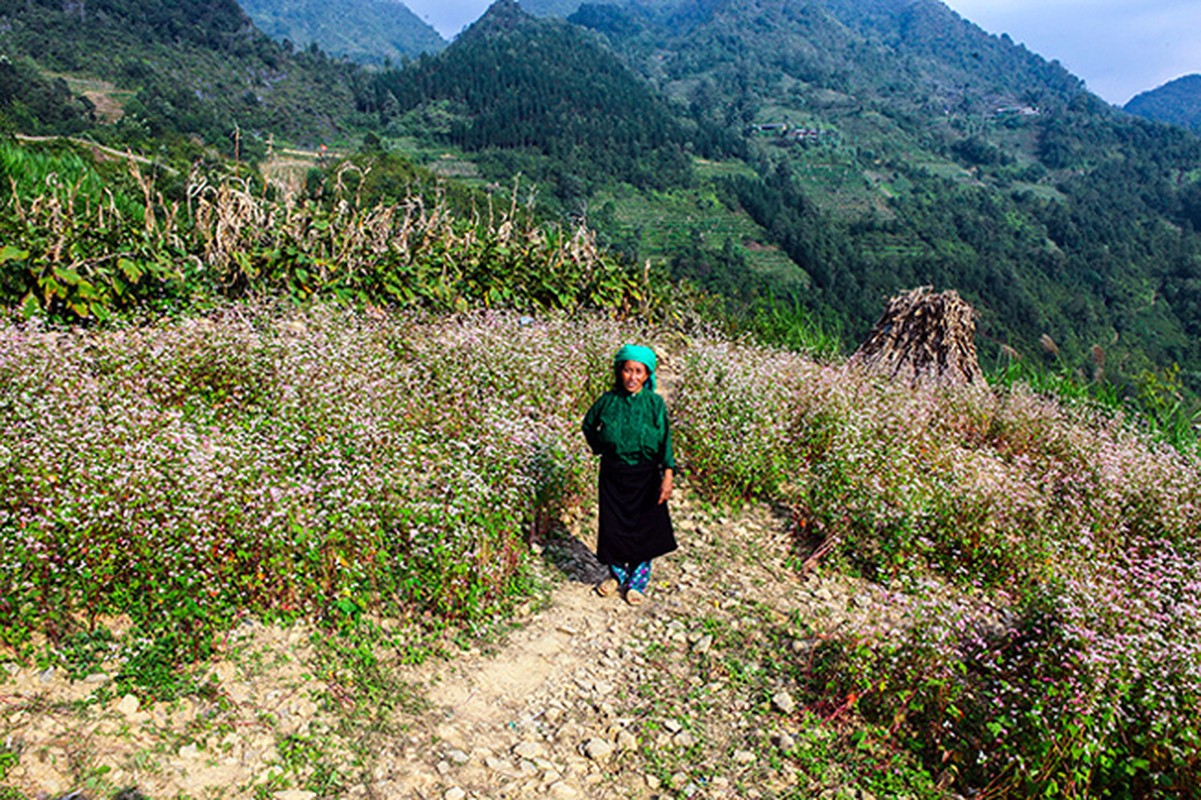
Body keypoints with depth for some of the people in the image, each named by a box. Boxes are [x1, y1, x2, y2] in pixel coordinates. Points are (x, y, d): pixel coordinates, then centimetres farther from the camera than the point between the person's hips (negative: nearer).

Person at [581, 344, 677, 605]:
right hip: (613, 475, 1)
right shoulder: (608, 401, -4)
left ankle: (637, 581, 25)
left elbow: (665, 441, -12)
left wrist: (668, 475, -21)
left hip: (645, 476, -1)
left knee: (644, 527, 6)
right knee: (613, 525, 9)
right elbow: (588, 425, 14)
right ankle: (617, 574, 32)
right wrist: (599, 447, 6)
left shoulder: (655, 403, -8)